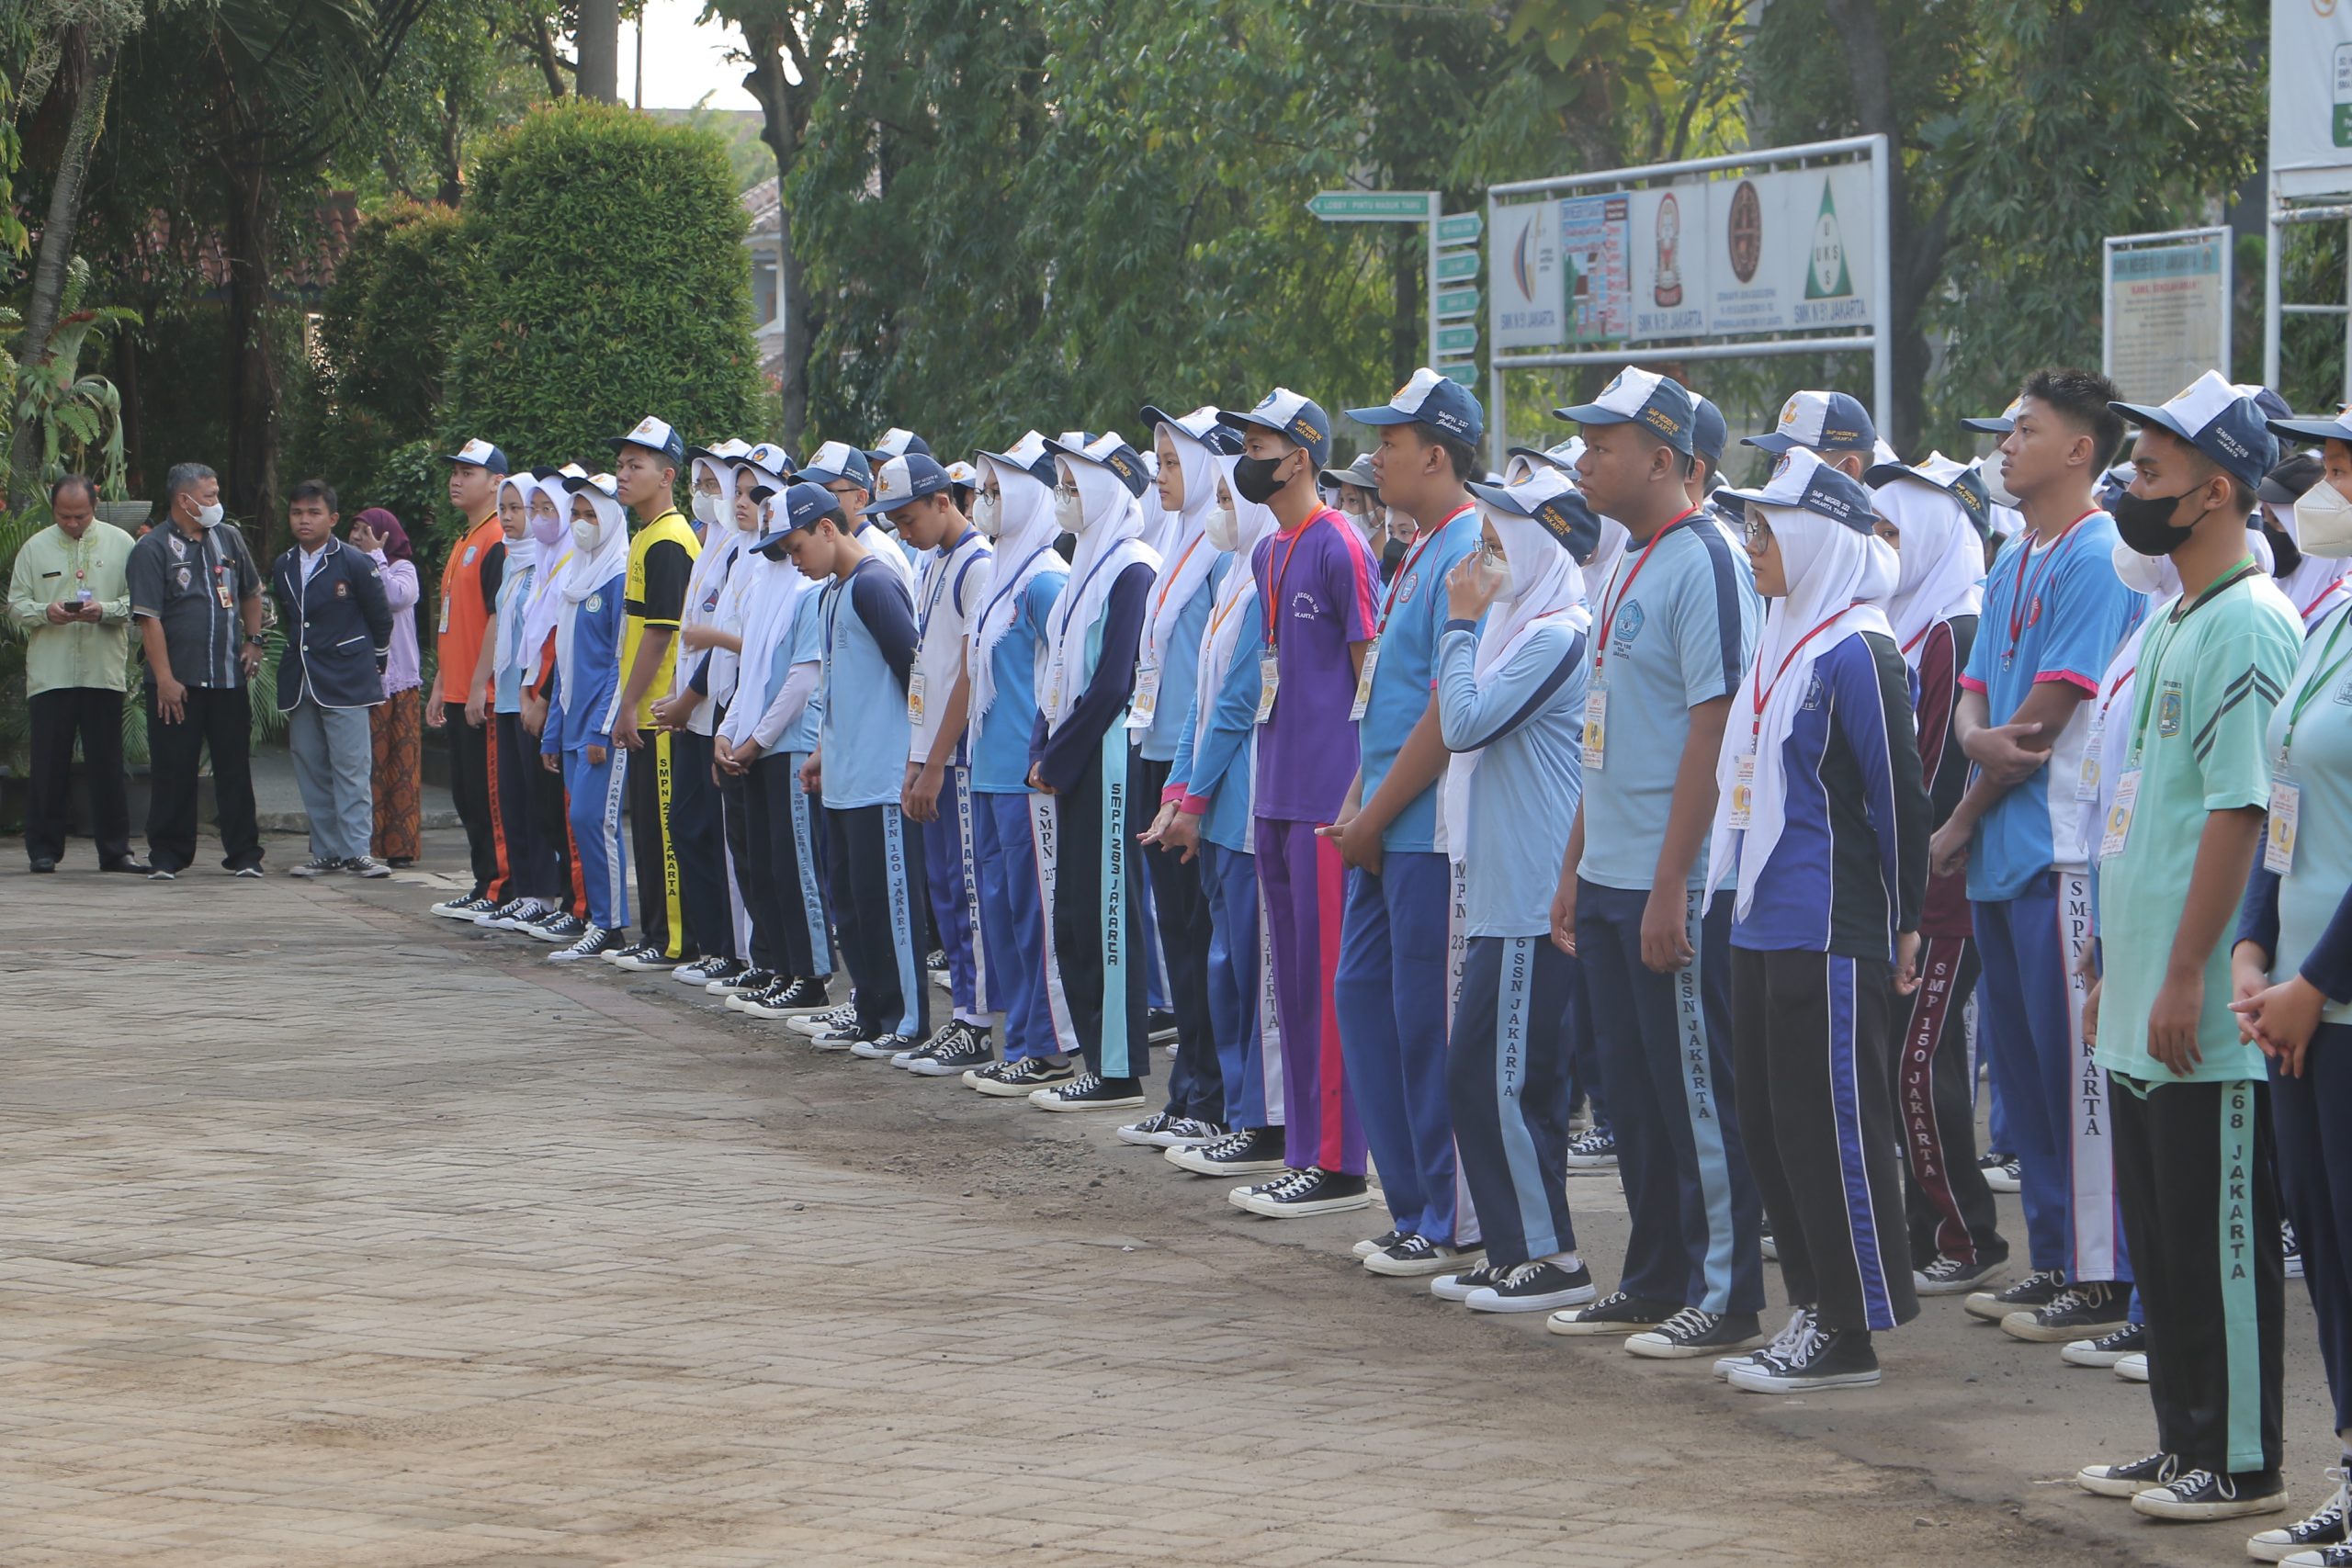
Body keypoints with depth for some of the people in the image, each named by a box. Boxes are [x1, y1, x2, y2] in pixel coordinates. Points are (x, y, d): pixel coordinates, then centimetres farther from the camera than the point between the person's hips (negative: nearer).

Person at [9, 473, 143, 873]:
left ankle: (115, 850, 7)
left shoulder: (120, 544, 6)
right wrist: (45, 612, -13)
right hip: (48, 672, 0)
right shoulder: (35, 548, 8)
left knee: (107, 765, 2)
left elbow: (137, 601, 3)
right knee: (49, 765, 1)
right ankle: (44, 849, 8)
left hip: (104, 671, 0)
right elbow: (16, 605, 7)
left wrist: (104, 611, -16)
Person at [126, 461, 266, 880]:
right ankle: (167, 855, 8)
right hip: (178, 681, -4)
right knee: (174, 771, 1)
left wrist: (253, 640, 12)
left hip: (229, 677, 4)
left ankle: (244, 853, 11)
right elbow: (149, 618, -11)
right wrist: (165, 679, -16)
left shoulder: (228, 538, 11)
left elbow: (251, 593, 25)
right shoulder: (152, 549, -6)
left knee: (235, 768, 6)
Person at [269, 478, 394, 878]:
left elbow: (381, 619, 3)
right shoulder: (283, 568, 10)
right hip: (299, 682, 6)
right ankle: (326, 851, 12)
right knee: (311, 771, 6)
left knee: (350, 769, -7)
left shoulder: (354, 564, -6)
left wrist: (372, 663, 10)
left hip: (345, 683, -6)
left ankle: (356, 851, -6)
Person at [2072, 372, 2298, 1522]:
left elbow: (2241, 813, -20)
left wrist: (2186, 977, -21)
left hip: (2213, 1010, -10)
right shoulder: (2171, 625, 16)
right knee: (2159, 1235, 14)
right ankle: (2184, 1443, 21)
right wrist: (2113, 970, 21)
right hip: (2143, 1005, 10)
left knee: (2223, 1233, -3)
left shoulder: (2248, 627, -14)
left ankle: (2242, 1461, 4)